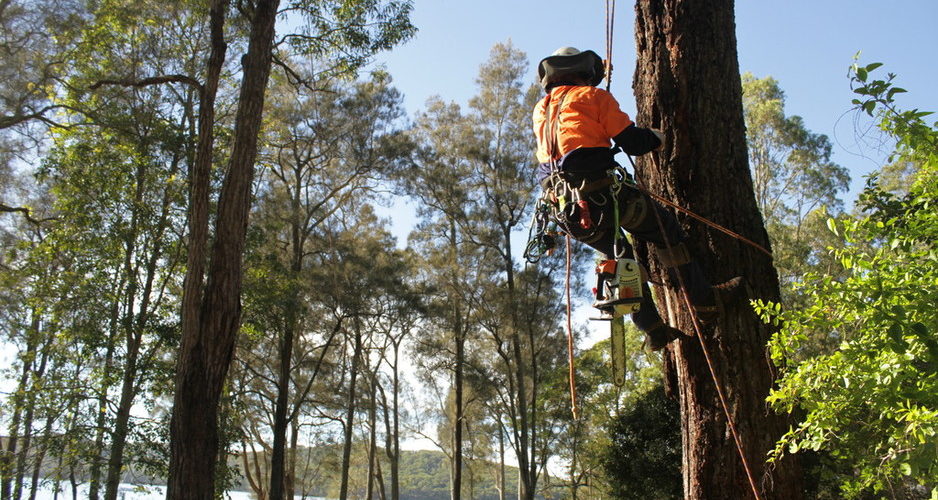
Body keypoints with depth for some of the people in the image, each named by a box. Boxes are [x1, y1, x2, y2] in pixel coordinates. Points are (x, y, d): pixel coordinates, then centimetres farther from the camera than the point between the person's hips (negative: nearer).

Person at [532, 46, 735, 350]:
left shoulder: (540, 111, 23)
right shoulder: (592, 96, 6)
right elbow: (632, 142, 0)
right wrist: (657, 138, 20)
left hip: (562, 206, 6)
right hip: (600, 192, -6)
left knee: (619, 255, 23)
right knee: (666, 231, 14)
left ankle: (652, 328, 21)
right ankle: (704, 301, 14)